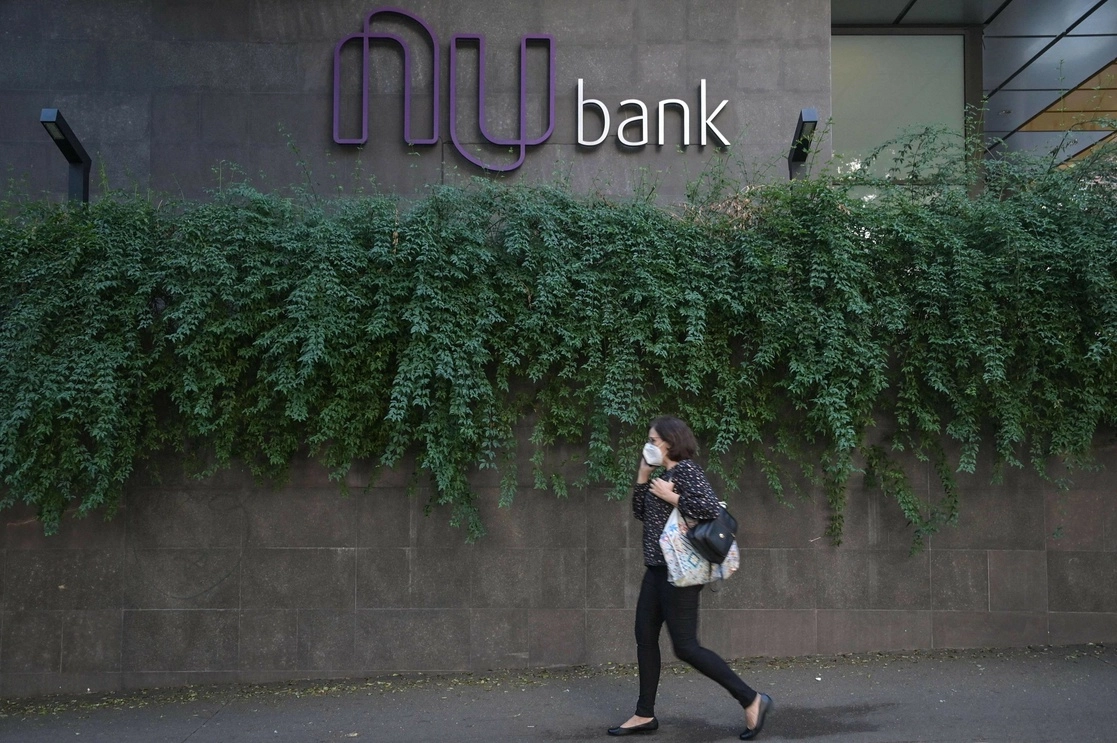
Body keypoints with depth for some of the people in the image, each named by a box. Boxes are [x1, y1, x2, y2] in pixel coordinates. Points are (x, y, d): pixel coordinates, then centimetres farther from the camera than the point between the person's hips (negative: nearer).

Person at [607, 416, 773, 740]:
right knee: (645, 638, 11)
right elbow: (640, 513, 19)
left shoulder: (686, 469, -14)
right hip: (657, 569, 10)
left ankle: (752, 700, 3)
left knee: (685, 646, -6)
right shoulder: (665, 474, 12)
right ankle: (645, 715, 21)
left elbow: (710, 507, -27)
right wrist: (642, 477, 9)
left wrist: (670, 497, -19)